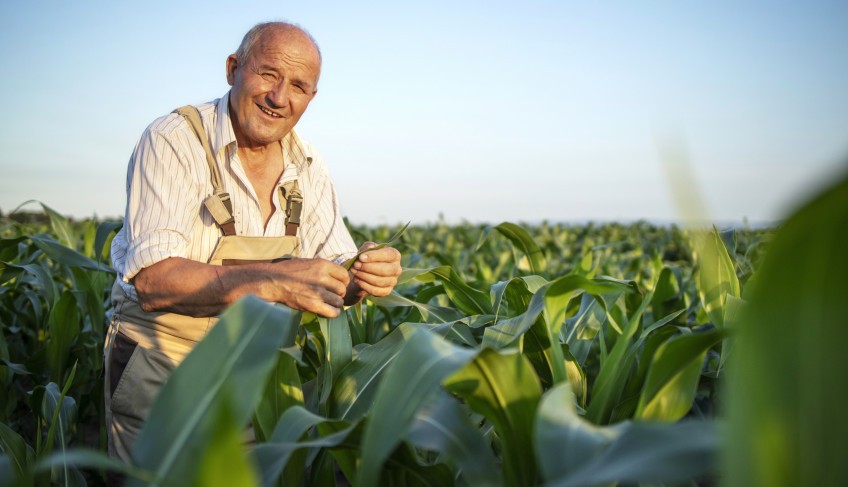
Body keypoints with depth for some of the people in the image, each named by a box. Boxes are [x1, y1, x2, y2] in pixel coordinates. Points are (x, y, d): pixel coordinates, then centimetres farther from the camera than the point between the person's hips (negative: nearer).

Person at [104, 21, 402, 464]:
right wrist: (273, 281, -36)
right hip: (161, 363, -4)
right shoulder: (173, 142, -16)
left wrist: (364, 277, -23)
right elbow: (153, 280, -26)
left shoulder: (306, 168, 2)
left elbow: (336, 266, 2)